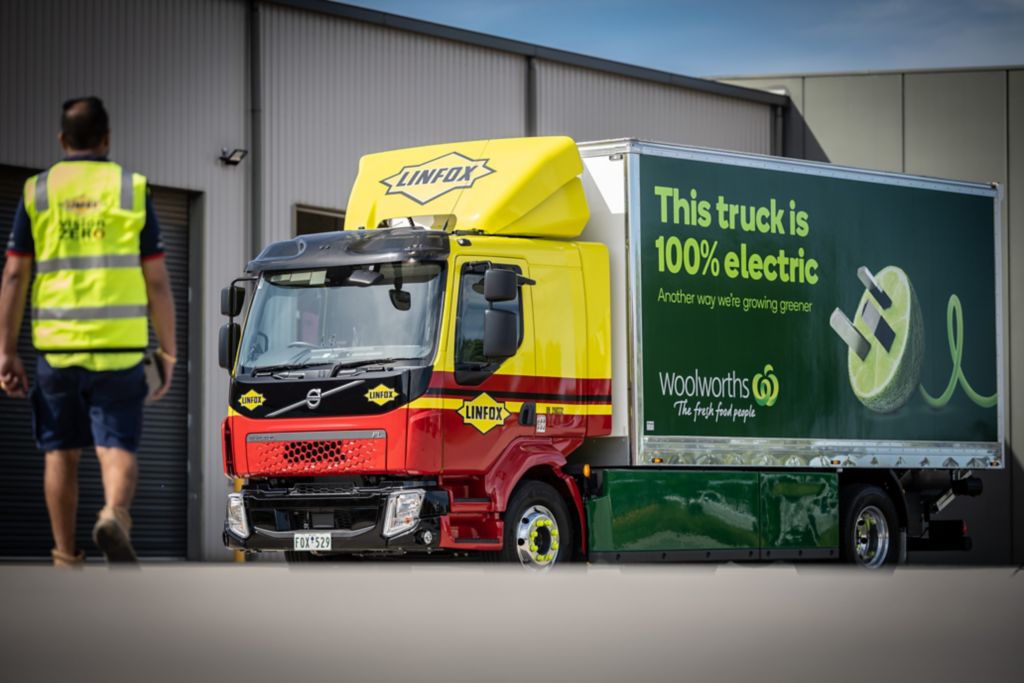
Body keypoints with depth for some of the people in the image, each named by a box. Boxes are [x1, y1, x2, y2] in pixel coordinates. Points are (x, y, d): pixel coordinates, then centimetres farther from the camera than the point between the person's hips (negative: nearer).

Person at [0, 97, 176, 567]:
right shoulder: (133, 190, 2)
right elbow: (157, 281, 0)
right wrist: (168, 351, 6)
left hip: (56, 346, 1)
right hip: (120, 348, -1)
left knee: (61, 454, 12)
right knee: (118, 448, 1)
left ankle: (66, 559, 15)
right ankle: (114, 514, -26)